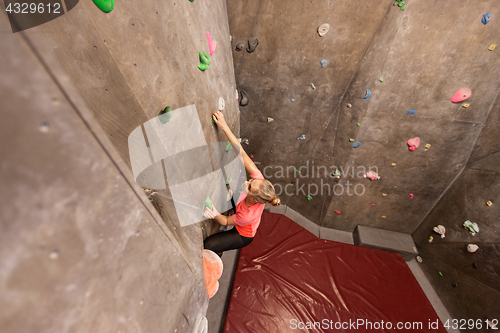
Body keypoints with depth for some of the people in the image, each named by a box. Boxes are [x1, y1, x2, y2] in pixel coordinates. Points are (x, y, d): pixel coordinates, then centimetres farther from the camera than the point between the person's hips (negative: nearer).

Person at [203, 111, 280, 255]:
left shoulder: (247, 216, -44)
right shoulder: (259, 181, -37)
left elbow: (226, 221, -24)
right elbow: (242, 154, -39)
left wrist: (215, 215, -46)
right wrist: (225, 127, -43)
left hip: (243, 236, -5)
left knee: (207, 246, -6)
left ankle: (218, 253, 30)